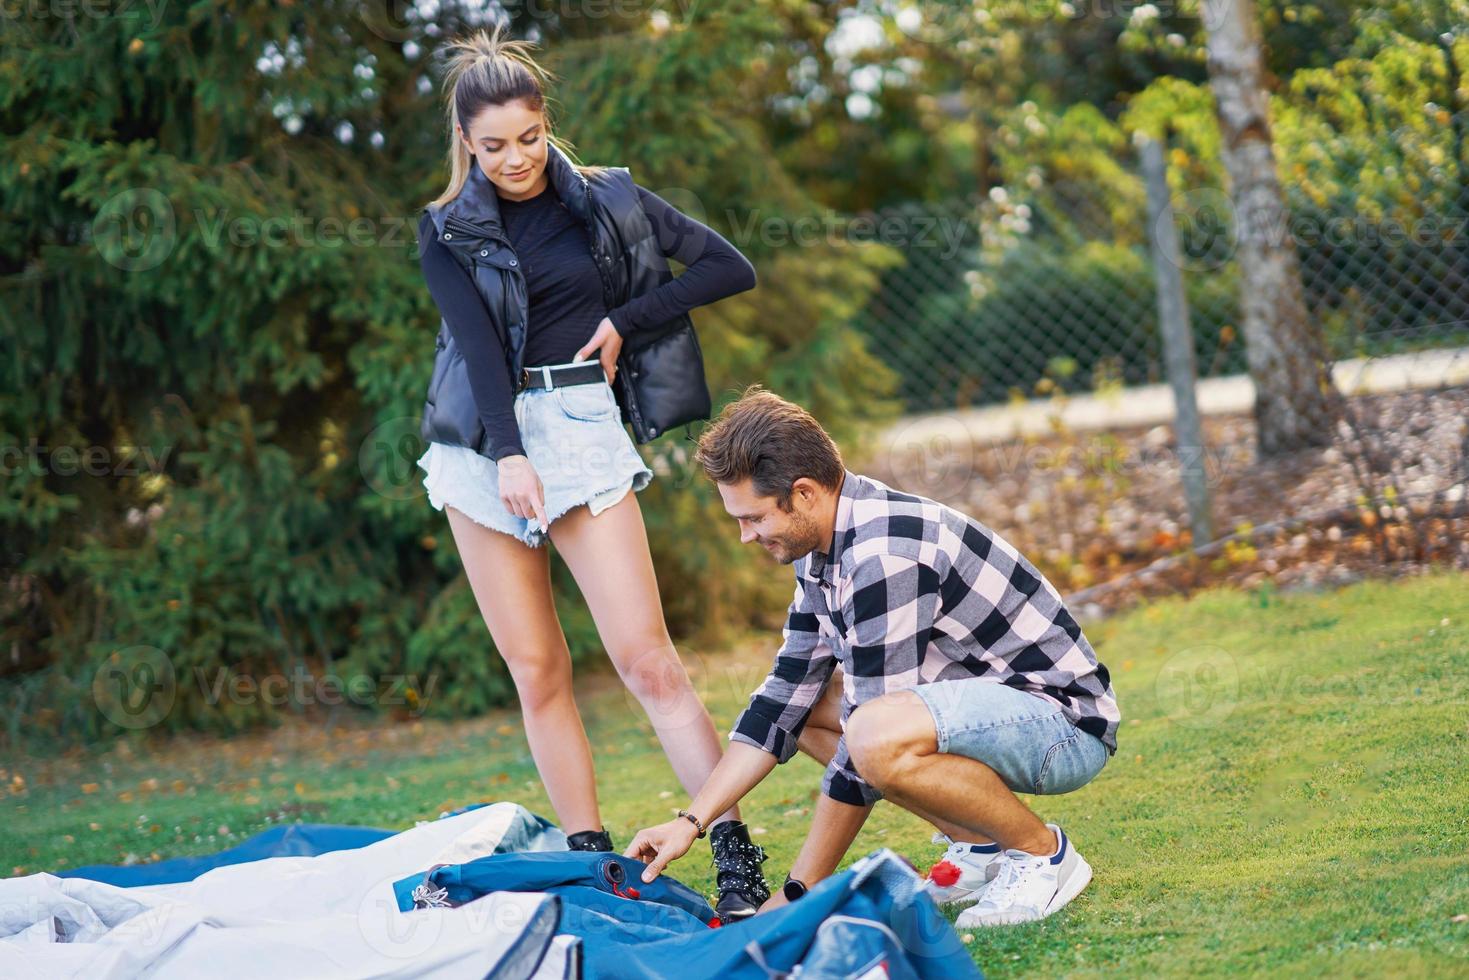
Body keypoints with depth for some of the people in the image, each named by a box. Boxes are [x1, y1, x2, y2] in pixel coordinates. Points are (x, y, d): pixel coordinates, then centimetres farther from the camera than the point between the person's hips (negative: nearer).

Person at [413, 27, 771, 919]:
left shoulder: (606, 200, 7)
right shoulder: (448, 232, 6)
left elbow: (732, 268, 6)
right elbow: (478, 343, -7)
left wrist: (623, 322, -2)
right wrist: (509, 457, -19)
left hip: (582, 427, -1)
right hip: (483, 442, 2)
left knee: (647, 659, -11)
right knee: (538, 671, 2)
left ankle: (738, 858, -12)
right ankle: (590, 858, 7)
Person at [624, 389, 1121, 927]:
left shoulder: (884, 558, -26)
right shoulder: (824, 544, 5)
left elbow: (869, 739, -25)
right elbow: (784, 698, 12)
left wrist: (800, 892, -18)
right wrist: (691, 821, 6)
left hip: (1067, 722, -10)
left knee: (878, 735, -35)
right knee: (807, 704, 12)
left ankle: (1043, 853, -11)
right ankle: (980, 847, 9)